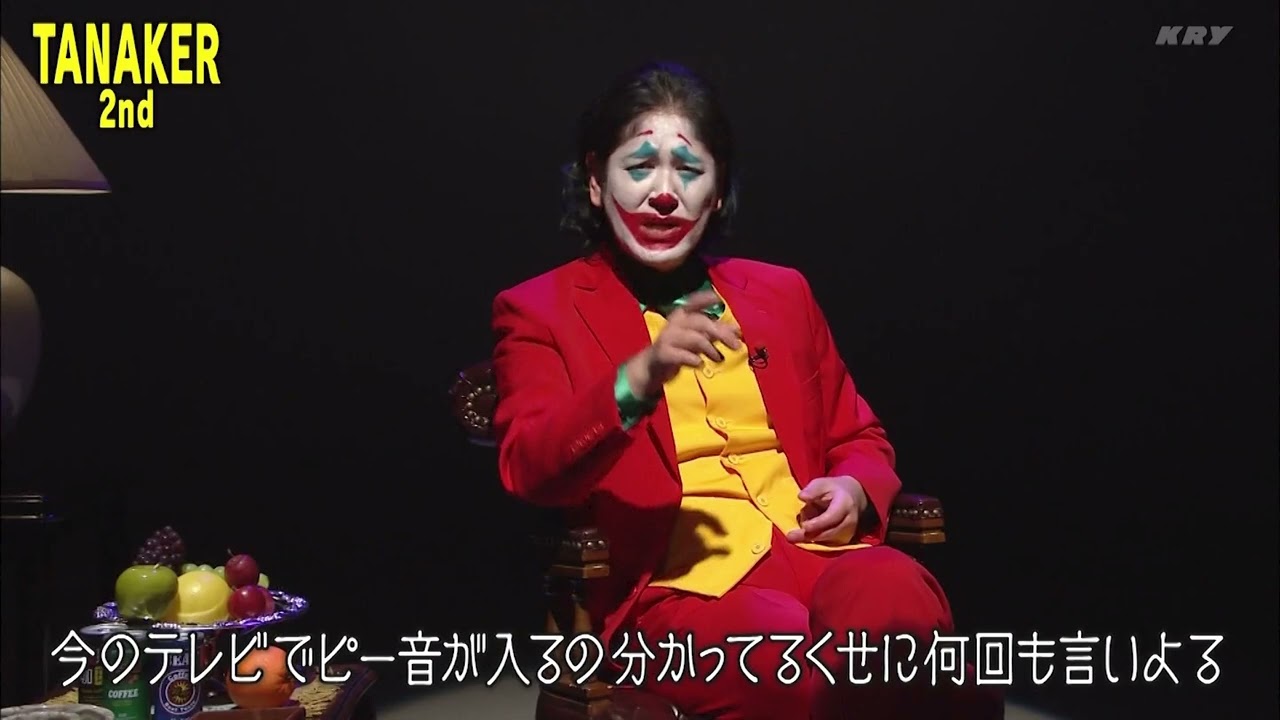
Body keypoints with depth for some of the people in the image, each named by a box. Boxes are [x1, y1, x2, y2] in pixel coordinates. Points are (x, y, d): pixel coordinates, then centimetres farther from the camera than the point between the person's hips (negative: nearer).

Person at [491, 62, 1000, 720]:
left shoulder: (781, 292, 22)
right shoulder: (540, 310, 9)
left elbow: (860, 438, 27)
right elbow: (527, 470, -7)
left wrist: (854, 490, 2)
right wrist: (639, 376, -25)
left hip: (814, 545, 4)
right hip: (673, 580, -3)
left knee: (900, 613, -33)